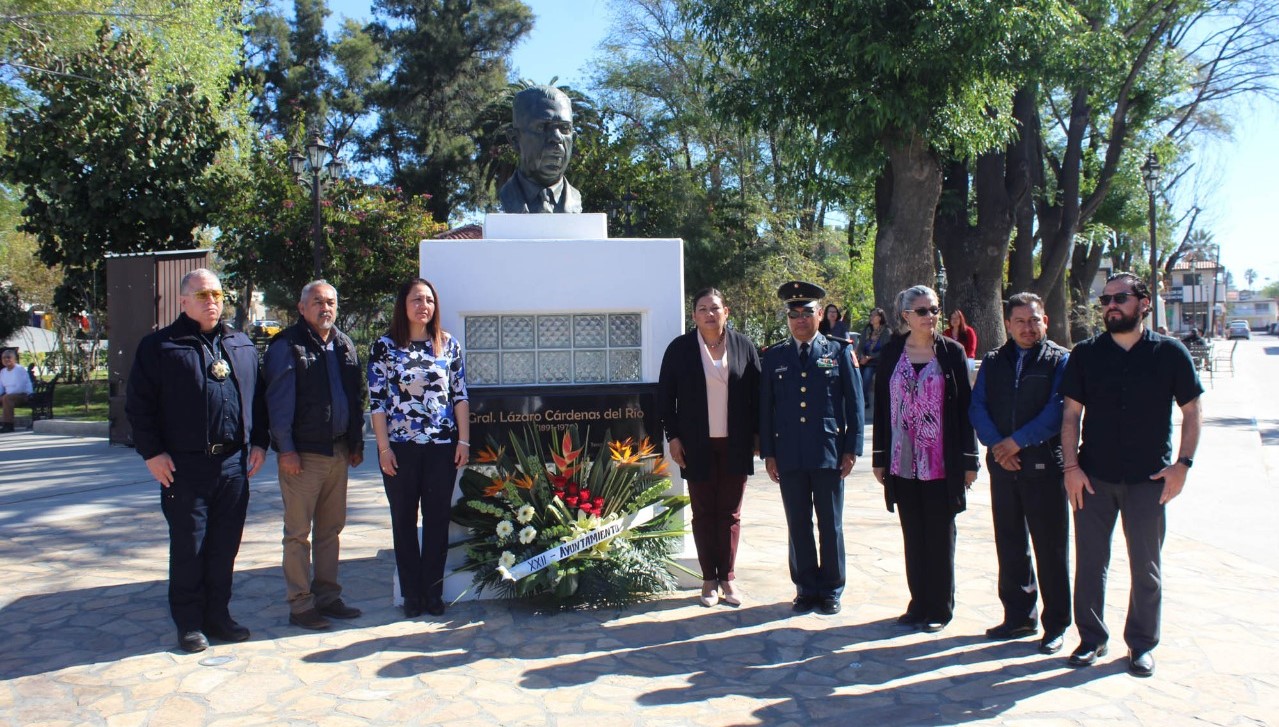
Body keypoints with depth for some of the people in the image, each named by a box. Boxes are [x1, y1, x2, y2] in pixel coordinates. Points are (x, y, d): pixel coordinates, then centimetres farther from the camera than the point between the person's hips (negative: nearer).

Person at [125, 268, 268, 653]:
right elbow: (138, 404, -1)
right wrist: (152, 451, -8)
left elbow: (258, 398, 17)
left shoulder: (242, 345, 14)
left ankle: (218, 615, 22)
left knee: (225, 546, 10)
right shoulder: (159, 346, 1)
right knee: (188, 547, 3)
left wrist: (259, 442, 9)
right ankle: (189, 622, 15)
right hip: (184, 466, -4)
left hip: (234, 463, 4)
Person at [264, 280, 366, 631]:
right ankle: (300, 605, 8)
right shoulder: (287, 345, -5)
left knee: (331, 528, 12)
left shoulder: (344, 345, 14)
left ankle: (327, 597, 22)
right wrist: (285, 449, -13)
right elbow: (278, 400, -9)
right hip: (303, 454, -6)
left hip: (338, 452, 6)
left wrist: (356, 443, 13)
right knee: (299, 532, 0)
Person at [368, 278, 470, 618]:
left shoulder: (449, 345, 5)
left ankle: (433, 591, 18)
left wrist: (463, 440, 1)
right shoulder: (384, 346, 0)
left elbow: (460, 395, 7)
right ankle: (412, 594, 17)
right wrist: (384, 447, -7)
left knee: (437, 520, 6)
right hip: (400, 446, -1)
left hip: (442, 446, 1)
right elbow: (377, 401, -2)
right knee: (404, 521, 7)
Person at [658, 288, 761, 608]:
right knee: (703, 513, 7)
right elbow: (665, 396, 1)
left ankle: (727, 577, 18)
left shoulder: (744, 346, 1)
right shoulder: (679, 348, -2)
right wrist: (673, 436, -4)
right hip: (697, 446, -1)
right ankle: (709, 579, 16)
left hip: (736, 444, 1)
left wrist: (756, 434, 1)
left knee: (731, 513, 8)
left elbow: (756, 393, 4)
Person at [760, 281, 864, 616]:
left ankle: (831, 590, 20)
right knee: (798, 526, 8)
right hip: (789, 456, 2)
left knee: (831, 525, 7)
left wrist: (851, 448, -3)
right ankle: (806, 589, 21)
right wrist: (768, 453, 3)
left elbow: (854, 403, 2)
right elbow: (765, 407, 8)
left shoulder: (839, 352, 3)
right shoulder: (774, 357, 7)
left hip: (829, 453, -1)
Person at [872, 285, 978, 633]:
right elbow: (881, 406, 6)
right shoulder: (891, 353, 4)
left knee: (939, 537, 6)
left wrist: (969, 459, -4)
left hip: (941, 464, -2)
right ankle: (919, 603, 21)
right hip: (903, 462, 2)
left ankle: (940, 608, 17)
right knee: (913, 536, 10)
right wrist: (880, 457, 5)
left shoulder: (951, 352, -1)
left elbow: (964, 406, -1)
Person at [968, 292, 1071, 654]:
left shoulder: (1060, 360, 0)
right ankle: (1019, 616, 24)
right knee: (1009, 544, 11)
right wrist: (997, 445, -12)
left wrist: (1017, 442, -14)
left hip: (1045, 465, -4)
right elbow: (977, 407, 3)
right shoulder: (993, 362, 12)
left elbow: (1058, 411, -11)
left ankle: (1056, 623, 14)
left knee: (1050, 547, 2)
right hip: (1003, 466, 4)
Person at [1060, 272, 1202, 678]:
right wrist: (1071, 465, -5)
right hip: (1093, 477, 1)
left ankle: (1142, 644, 24)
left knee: (1145, 566, 9)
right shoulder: (1085, 355, 2)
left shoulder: (1170, 353, -1)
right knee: (1090, 561, 7)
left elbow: (1192, 412, 3)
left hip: (1148, 479, -1)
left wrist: (1182, 464, -6)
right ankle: (1091, 638, 22)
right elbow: (1071, 413, 3)